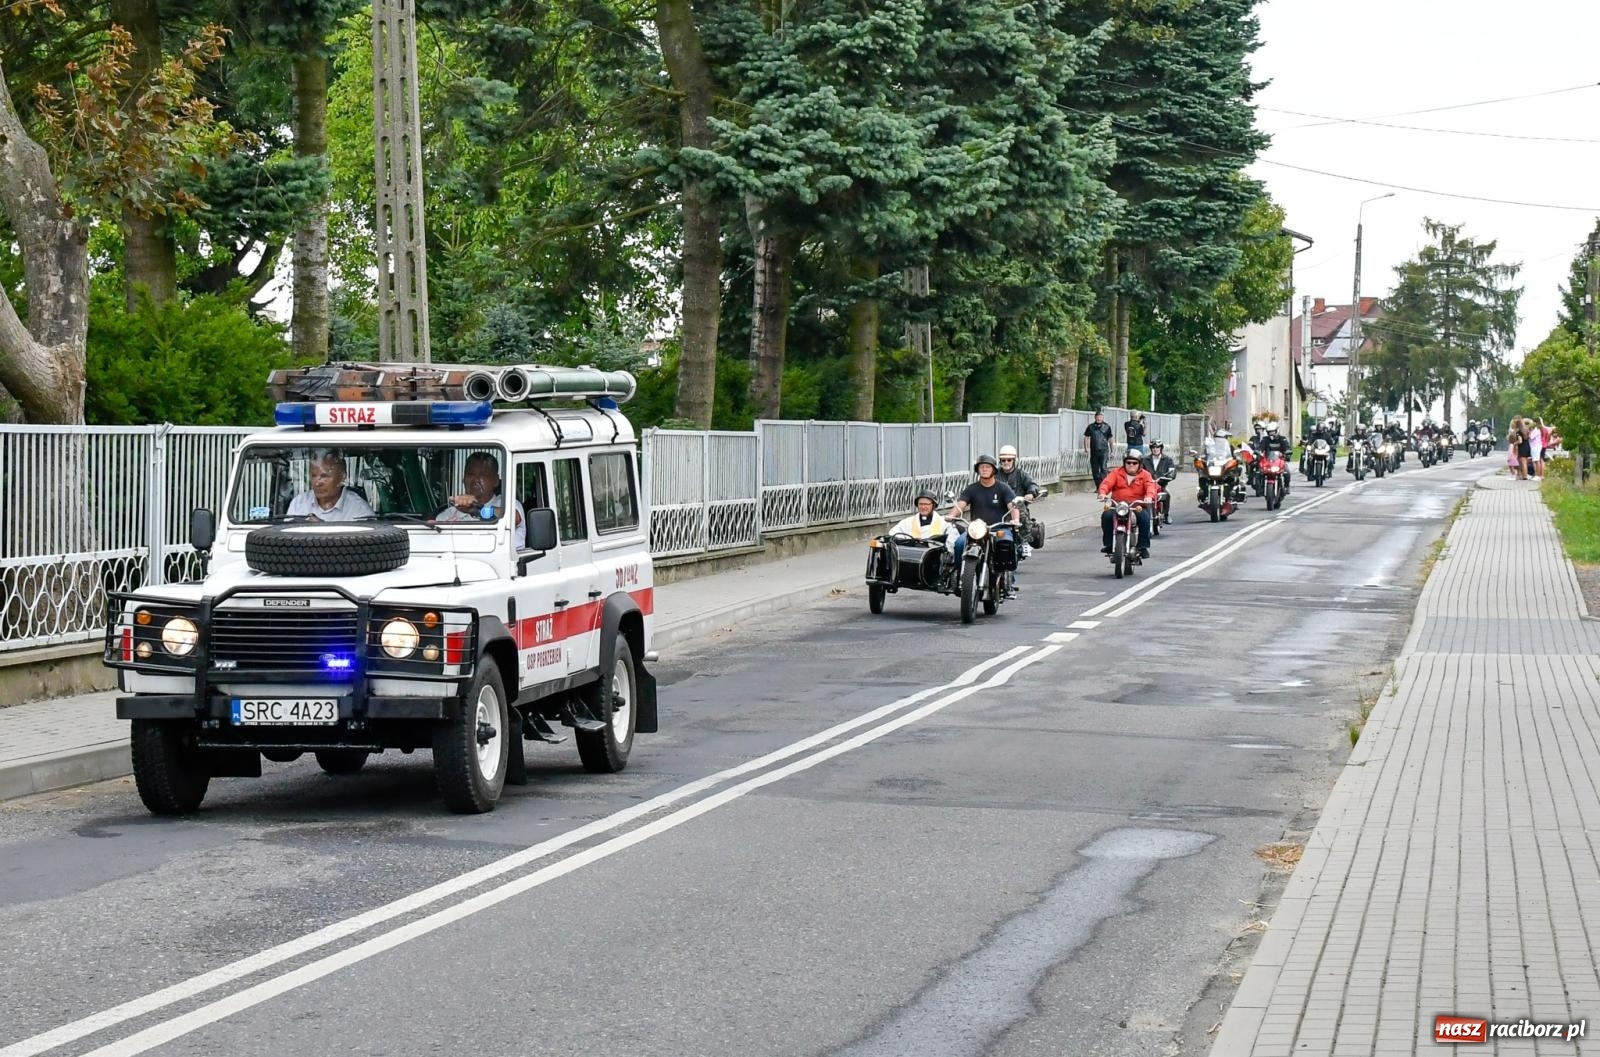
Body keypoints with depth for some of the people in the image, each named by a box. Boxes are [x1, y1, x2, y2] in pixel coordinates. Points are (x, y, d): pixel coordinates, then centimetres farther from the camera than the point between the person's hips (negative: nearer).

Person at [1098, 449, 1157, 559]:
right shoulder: (1117, 473, 11)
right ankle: (1108, 544, -11)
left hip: (1138, 505, -1)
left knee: (1144, 517, -31)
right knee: (1106, 515, -26)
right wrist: (1102, 492, -27)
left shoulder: (1145, 475, 9)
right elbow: (1107, 483, -4)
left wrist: (1149, 496, -33)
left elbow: (1151, 486, -9)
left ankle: (1143, 546, -18)